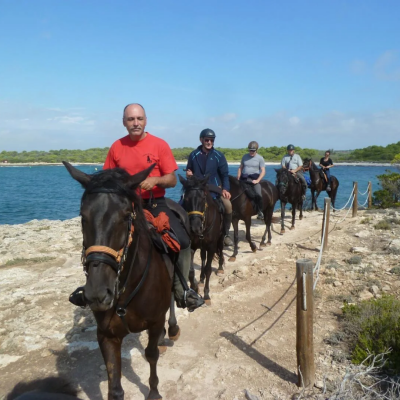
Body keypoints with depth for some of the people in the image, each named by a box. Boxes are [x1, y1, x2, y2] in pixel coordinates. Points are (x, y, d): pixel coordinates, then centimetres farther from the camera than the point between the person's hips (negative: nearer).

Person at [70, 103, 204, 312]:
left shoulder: (160, 145, -3)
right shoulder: (116, 147, 4)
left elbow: (172, 180, -3)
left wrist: (156, 179, -22)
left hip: (155, 203, -2)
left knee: (182, 241, -21)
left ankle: (180, 289, 0)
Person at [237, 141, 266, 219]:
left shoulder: (260, 158, 1)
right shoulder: (245, 156, 11)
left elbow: (263, 171, -3)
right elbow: (240, 168, 16)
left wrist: (257, 180, -16)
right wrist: (238, 179, 4)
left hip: (254, 179, -4)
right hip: (244, 178, 4)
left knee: (258, 194, -24)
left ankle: (260, 211, -8)